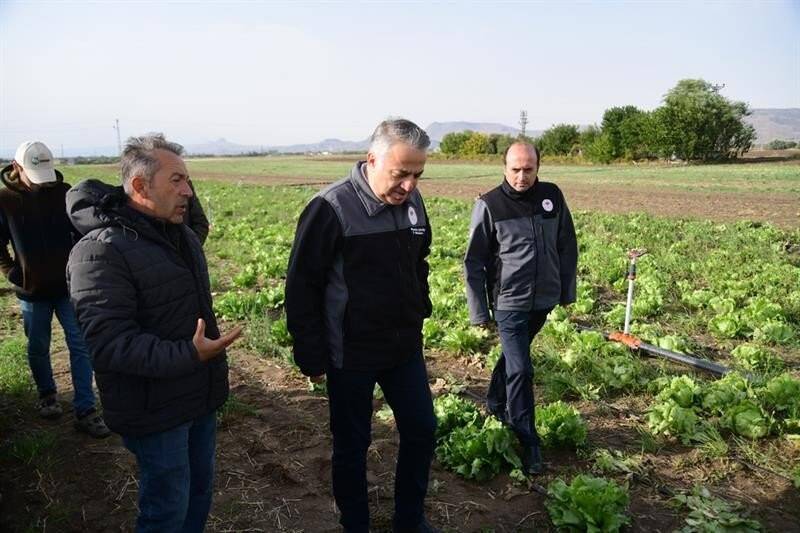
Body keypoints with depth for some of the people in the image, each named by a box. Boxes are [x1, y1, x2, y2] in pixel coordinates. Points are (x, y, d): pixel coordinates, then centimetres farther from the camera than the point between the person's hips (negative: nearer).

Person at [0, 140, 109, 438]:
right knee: (38, 347, 14)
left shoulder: (65, 193, -6)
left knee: (80, 346, -2)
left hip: (70, 286, 0)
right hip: (32, 290, 0)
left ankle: (85, 411, 4)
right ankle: (47, 394, 39)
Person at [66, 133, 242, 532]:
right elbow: (109, 342, -28)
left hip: (200, 397, 8)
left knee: (200, 489, 21)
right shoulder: (101, 251, -21)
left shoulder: (183, 236, 8)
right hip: (155, 411, -8)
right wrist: (187, 356, -35)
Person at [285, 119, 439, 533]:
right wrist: (313, 358, -11)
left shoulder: (412, 202, -1)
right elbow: (301, 288, -14)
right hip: (351, 356, -5)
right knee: (352, 445, 11)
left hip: (405, 348, 6)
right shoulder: (331, 209, -19)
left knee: (422, 431, 14)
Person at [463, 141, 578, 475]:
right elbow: (474, 262, -6)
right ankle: (528, 443, 8)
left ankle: (495, 406, 42)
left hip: (543, 299, 4)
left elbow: (567, 247, 11)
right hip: (509, 302, -4)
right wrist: (478, 311, -6)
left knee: (513, 356, 20)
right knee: (520, 370, -5)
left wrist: (568, 291, 13)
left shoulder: (552, 196, 1)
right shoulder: (489, 205, -10)